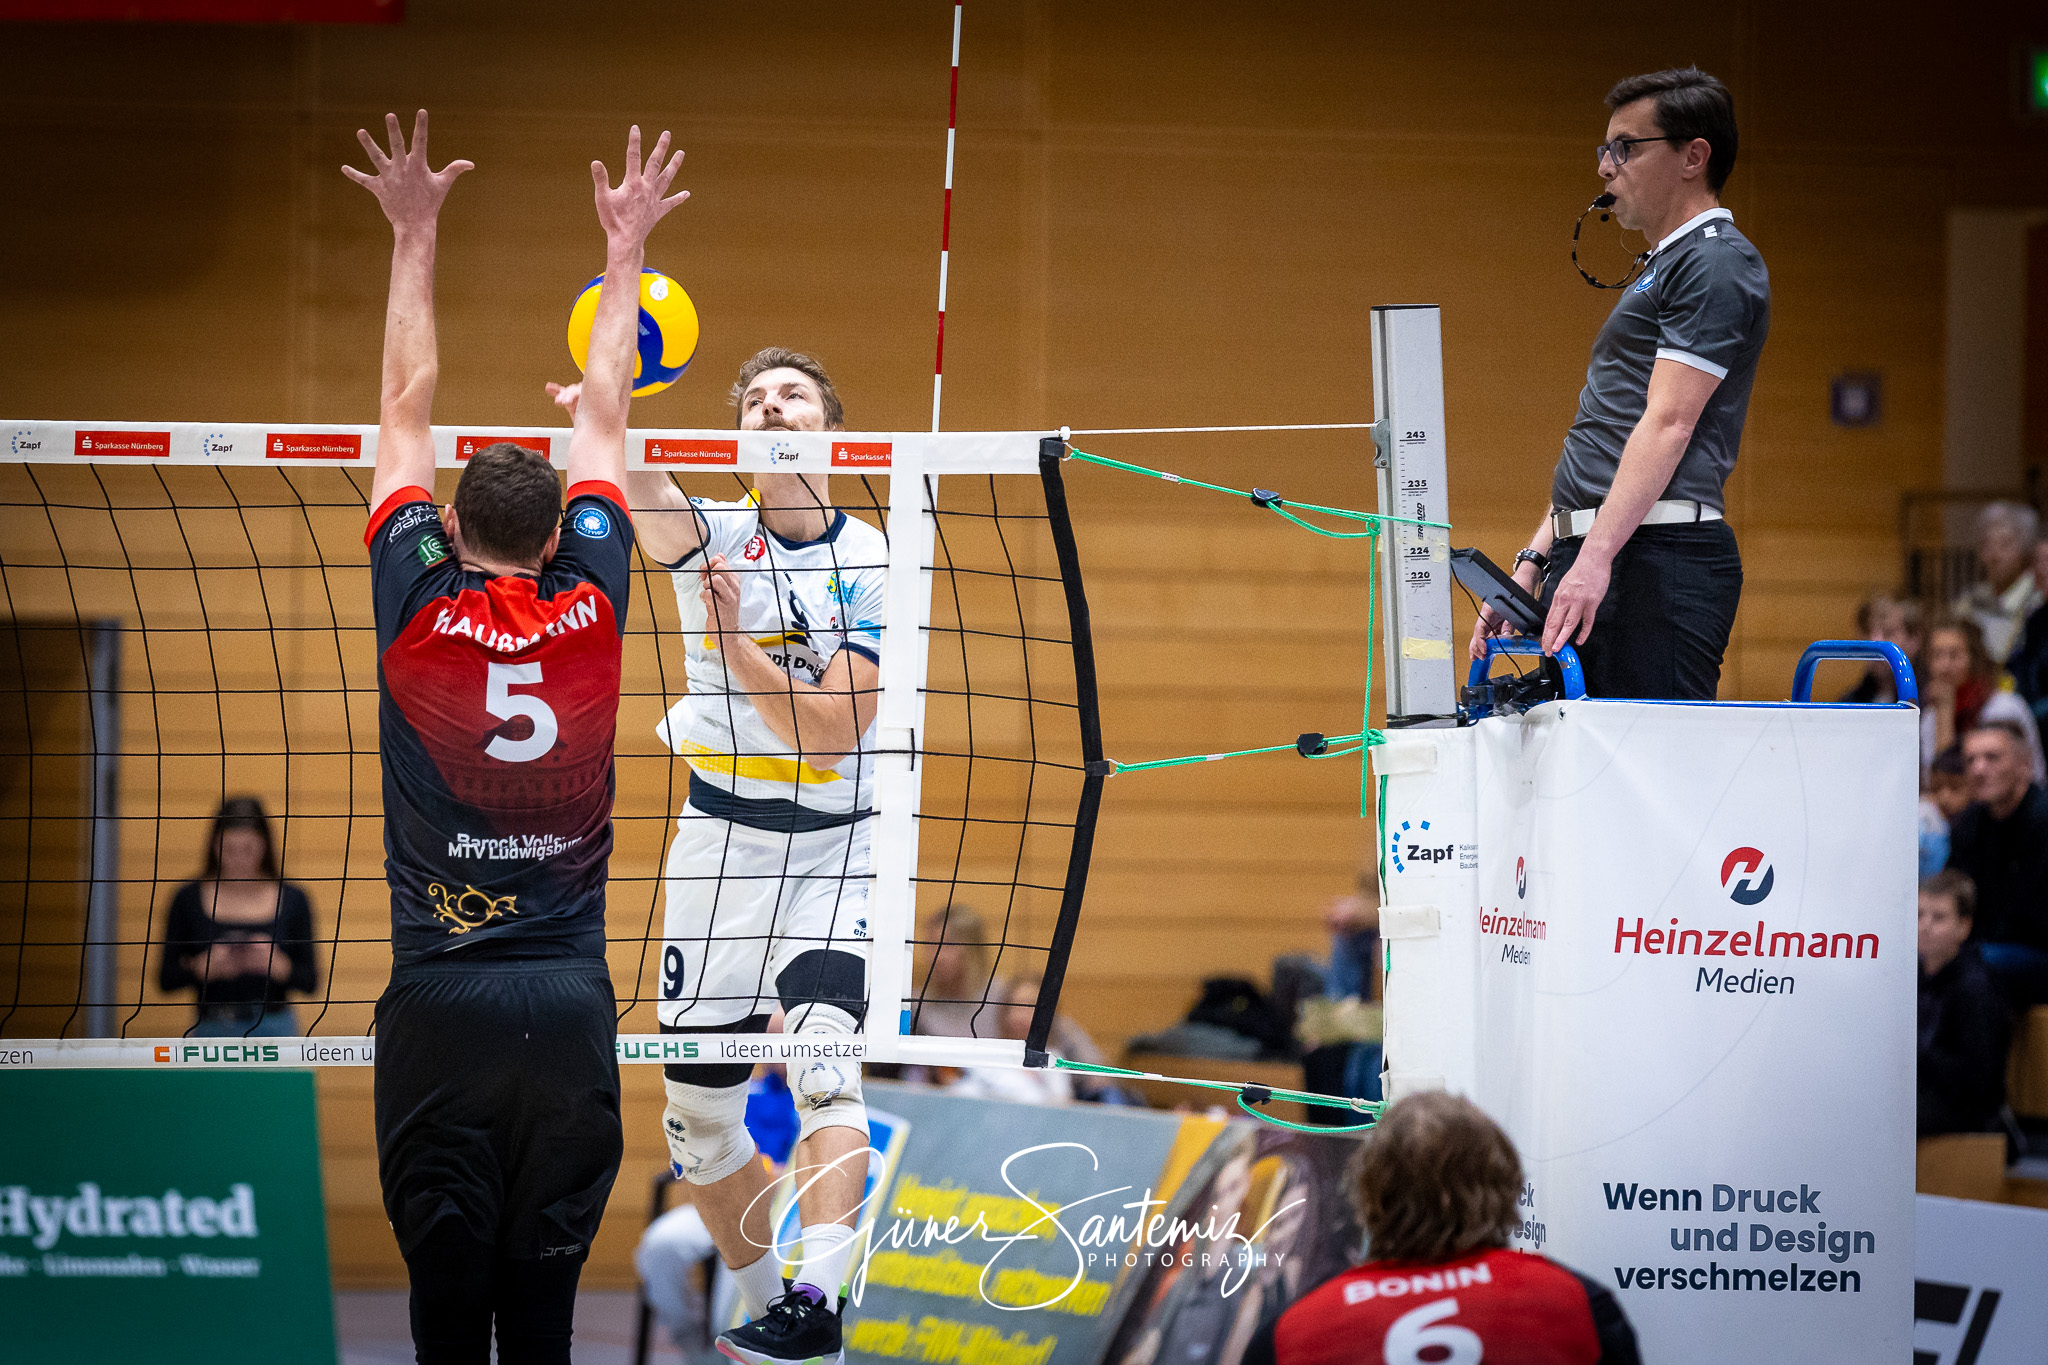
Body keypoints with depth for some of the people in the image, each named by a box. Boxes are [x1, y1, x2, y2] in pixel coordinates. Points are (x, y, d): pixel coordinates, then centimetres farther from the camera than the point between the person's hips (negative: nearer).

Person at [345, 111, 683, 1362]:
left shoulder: (419, 608, -1)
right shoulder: (589, 609, 2)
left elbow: (408, 411, 10)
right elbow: (606, 419, 15)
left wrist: (416, 237, 19)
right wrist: (625, 251, 27)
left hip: (439, 1009, -1)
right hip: (569, 1010, 1)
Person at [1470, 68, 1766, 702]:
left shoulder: (1716, 264, -5)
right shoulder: (1662, 269, 27)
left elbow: (1668, 424, -17)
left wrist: (1596, 557, -25)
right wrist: (1533, 563, 21)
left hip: (1658, 559, -10)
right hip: (1588, 556, 10)